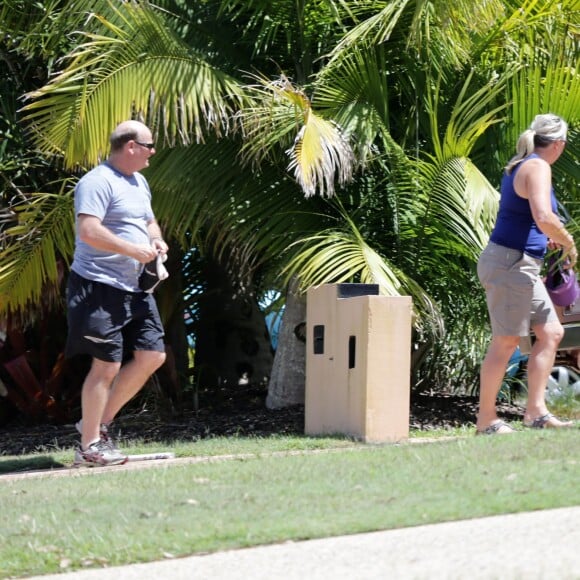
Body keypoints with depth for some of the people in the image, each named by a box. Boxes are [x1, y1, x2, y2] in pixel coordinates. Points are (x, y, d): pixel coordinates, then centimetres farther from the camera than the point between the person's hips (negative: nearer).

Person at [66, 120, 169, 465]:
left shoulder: (139, 182, 17)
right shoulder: (98, 182, -13)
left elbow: (149, 221, 31)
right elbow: (88, 231, -24)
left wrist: (156, 240, 8)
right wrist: (134, 250, -21)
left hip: (133, 289, 10)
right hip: (99, 287, -10)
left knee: (153, 355, 7)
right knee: (107, 365, -8)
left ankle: (102, 422, 18)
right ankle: (89, 446, 1)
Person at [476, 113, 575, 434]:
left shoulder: (519, 166, 16)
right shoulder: (538, 168, -14)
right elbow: (544, 217, -29)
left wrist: (546, 239, 30)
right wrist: (569, 243, -13)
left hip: (522, 266, 10)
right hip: (510, 263, -10)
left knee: (551, 332, 10)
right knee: (506, 341, -4)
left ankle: (535, 410, 11)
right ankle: (486, 418, 3)